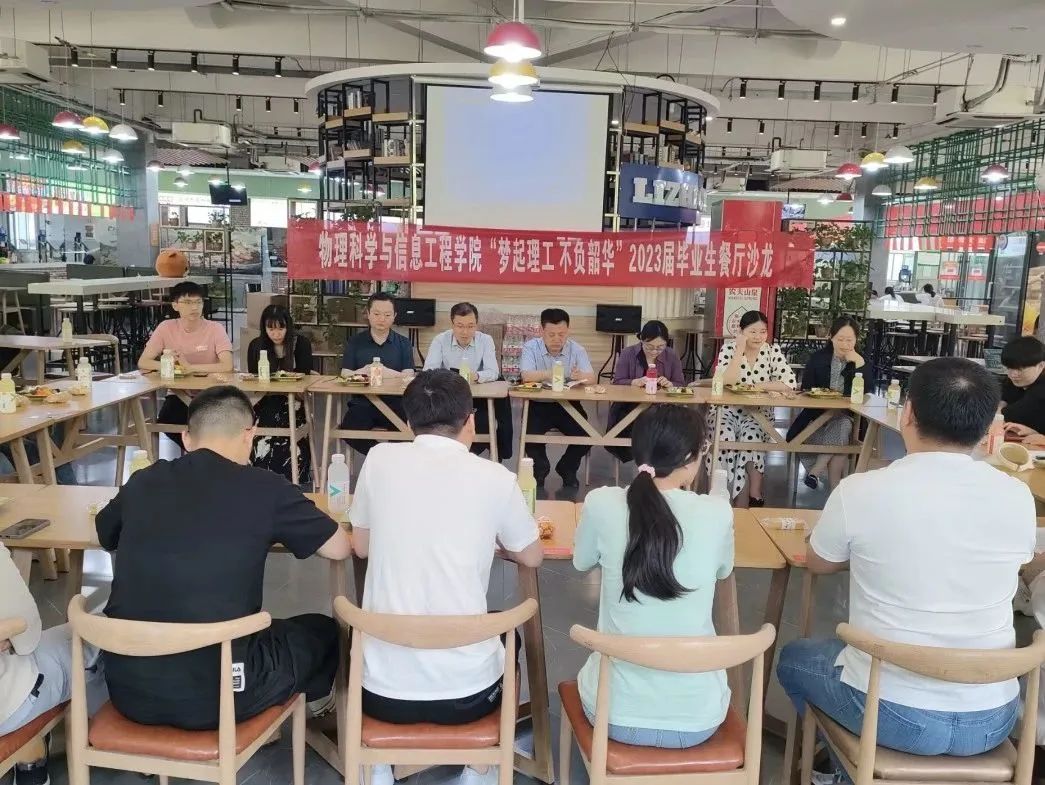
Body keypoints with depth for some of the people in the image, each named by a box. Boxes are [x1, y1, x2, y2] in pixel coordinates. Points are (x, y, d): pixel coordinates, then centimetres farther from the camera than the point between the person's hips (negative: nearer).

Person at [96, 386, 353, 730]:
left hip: (127, 691, 5)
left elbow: (103, 536, 24)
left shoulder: (142, 482, 2)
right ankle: (315, 698, 52)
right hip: (215, 695, -4)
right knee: (320, 630, 22)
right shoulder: (264, 489, -10)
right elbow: (342, 548, 3)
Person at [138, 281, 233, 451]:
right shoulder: (166, 328, -3)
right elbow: (143, 362, -5)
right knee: (165, 422, -25)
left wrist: (190, 367, -28)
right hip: (179, 394, 3)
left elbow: (227, 366, -23)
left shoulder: (215, 329, -10)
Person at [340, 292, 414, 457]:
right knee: (348, 430, -31)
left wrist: (388, 373, -22)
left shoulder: (403, 343, 11)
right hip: (362, 403, 1)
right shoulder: (354, 342, 13)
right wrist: (364, 372, -19)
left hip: (394, 403, -1)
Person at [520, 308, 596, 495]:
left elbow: (592, 378, -11)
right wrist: (549, 374, -41)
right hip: (538, 404, -1)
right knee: (531, 432, -26)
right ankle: (540, 471, 6)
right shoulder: (530, 347, -5)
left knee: (586, 434, -18)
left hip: (569, 404, 2)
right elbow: (526, 376, -22)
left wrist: (580, 376, -36)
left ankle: (567, 470, 14)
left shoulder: (576, 349, 0)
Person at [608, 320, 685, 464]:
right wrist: (635, 382, -24)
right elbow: (617, 382, -4)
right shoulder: (628, 354, -1)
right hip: (628, 406, -1)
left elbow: (681, 385, 6)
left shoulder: (672, 356, 5)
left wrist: (669, 384, -17)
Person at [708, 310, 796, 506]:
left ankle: (742, 501, -18)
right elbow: (725, 382, -18)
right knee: (726, 436, -30)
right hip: (726, 410, 0)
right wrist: (740, 350, -20)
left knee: (751, 437, -30)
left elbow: (789, 383, -12)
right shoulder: (729, 348, -3)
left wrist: (754, 386, -15)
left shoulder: (773, 352, 0)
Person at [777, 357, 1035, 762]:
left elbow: (817, 563, 2)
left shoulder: (860, 490, -17)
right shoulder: (1019, 497, -8)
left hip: (892, 713, -3)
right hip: (992, 719, 4)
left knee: (794, 657, 27)